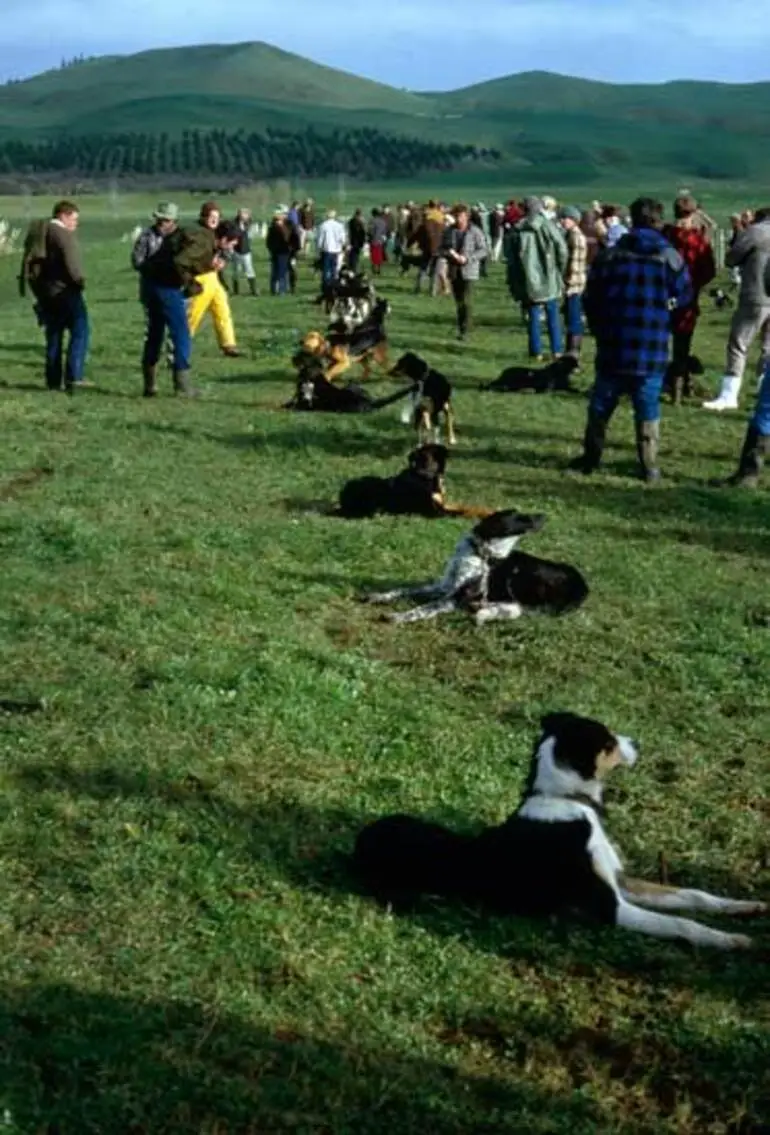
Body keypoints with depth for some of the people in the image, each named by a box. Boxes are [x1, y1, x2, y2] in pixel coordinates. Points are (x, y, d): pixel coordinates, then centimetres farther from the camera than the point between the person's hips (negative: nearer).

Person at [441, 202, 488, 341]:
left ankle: (464, 330, -7)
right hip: (454, 271, 4)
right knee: (458, 301, 12)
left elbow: (483, 250, -5)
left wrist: (467, 258, -17)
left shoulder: (475, 231, -6)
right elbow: (442, 249, 11)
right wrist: (450, 254, -12)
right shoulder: (449, 231, 5)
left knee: (465, 301, -11)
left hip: (469, 271, -4)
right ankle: (460, 328, 25)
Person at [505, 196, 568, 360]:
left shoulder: (516, 231, -1)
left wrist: (514, 284, 6)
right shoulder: (549, 227, -5)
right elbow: (562, 250, -8)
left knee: (533, 317, 7)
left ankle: (536, 352, 8)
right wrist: (560, 272, 6)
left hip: (529, 281, 1)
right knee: (553, 316, 10)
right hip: (549, 279, 0)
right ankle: (556, 351, 10)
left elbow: (510, 259, 0)